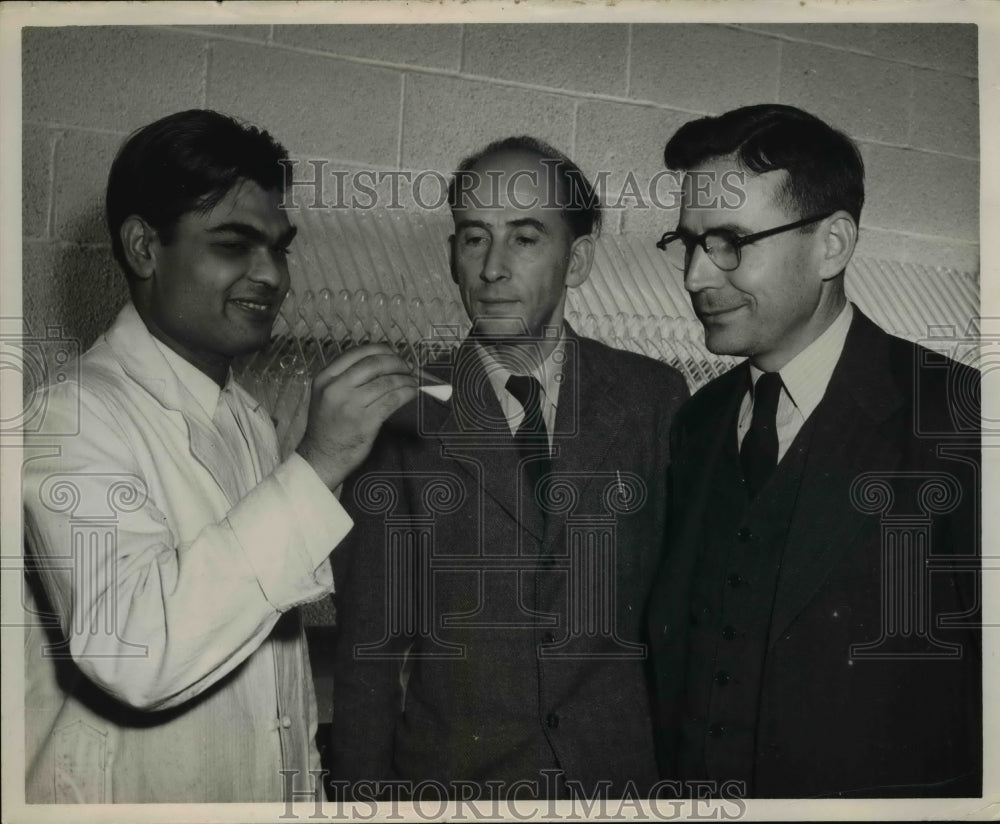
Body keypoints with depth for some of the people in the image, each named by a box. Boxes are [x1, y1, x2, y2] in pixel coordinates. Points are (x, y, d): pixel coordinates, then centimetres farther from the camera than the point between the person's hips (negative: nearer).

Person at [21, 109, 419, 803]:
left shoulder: (249, 421, 6)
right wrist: (318, 465, -33)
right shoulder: (76, 415, -19)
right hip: (122, 797, -7)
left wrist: (307, 783, 10)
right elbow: (133, 655, -33)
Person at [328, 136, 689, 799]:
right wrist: (363, 790, -7)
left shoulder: (655, 397, -4)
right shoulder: (400, 418, -7)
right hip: (450, 776, -1)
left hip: (624, 772, 1)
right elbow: (369, 648, -5)